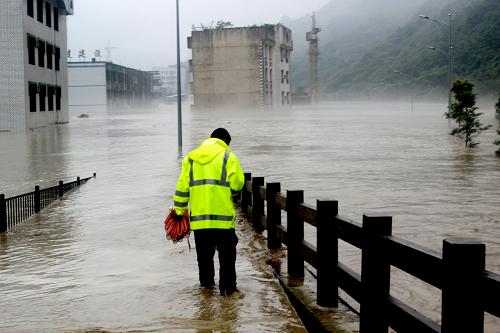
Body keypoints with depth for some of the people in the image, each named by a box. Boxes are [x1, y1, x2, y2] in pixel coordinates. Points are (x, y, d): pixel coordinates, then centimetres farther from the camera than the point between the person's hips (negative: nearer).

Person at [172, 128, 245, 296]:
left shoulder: (190, 158, 12)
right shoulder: (228, 156, -1)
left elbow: (182, 186, 10)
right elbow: (237, 184, -9)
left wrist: (179, 210, 16)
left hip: (198, 216, 4)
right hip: (222, 215, -4)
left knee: (204, 253, 17)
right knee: (227, 253, 5)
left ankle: (206, 282, 28)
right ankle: (227, 287, 5)